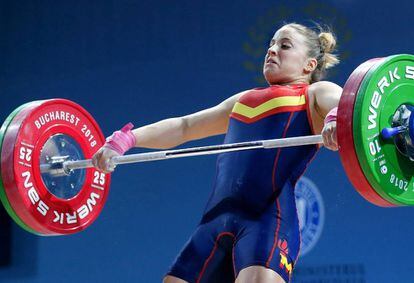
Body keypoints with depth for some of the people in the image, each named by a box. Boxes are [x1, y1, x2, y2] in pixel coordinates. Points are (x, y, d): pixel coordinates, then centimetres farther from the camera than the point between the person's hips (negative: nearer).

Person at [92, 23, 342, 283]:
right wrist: (123, 141, 22)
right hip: (217, 220, 7)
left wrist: (336, 121, -33)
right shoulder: (244, 100, 32)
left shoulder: (316, 93, 14)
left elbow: (347, 104, -8)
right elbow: (183, 126, 34)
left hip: (269, 216, -7)